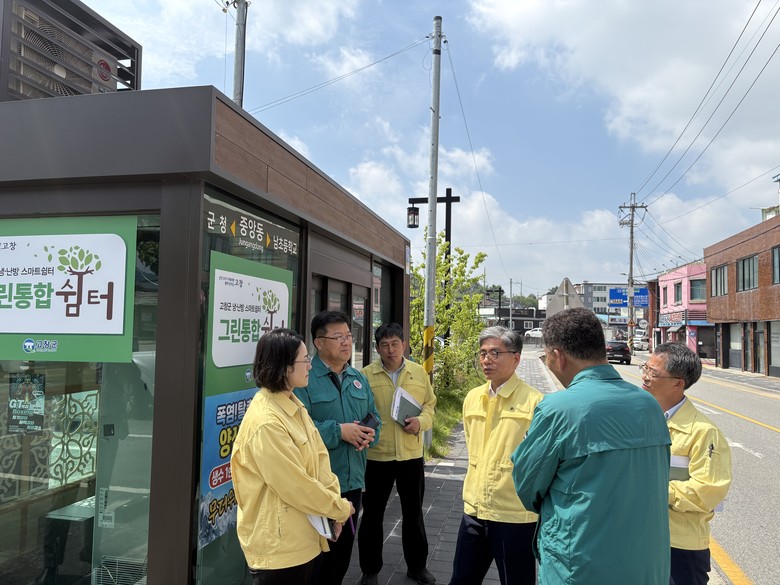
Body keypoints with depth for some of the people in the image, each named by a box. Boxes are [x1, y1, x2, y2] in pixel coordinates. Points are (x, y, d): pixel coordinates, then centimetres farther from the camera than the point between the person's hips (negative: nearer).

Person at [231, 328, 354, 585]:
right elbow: (295, 486, -22)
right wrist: (340, 508, -10)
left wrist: (335, 500, -6)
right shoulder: (266, 423, -26)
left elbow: (319, 457, 6)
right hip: (278, 546, -9)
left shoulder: (293, 405, 4)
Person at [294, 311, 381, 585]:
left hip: (352, 479, 7)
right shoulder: (305, 379, -14)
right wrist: (338, 430, -23)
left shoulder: (359, 379, 11)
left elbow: (373, 418, 16)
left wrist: (370, 434, -6)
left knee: (344, 546, 20)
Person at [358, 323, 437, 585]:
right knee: (373, 514, 11)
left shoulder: (419, 372, 2)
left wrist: (420, 421, -11)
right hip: (376, 455, -2)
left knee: (414, 512, 17)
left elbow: (430, 405, 8)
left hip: (411, 455, 2)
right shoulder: (366, 374, -6)